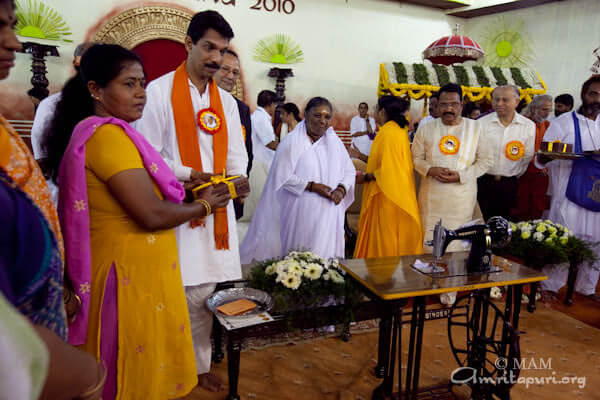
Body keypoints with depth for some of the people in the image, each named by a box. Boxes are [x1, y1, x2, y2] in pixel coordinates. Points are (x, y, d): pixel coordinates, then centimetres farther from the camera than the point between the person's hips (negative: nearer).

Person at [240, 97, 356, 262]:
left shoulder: (334, 141, 9)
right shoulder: (292, 141, -7)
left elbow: (350, 171, 12)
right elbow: (283, 177, -12)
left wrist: (341, 189, -7)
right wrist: (313, 186, -17)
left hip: (329, 216, 5)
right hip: (300, 215, -4)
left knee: (325, 252, 8)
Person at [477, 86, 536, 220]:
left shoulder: (528, 126, 1)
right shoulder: (481, 123, -4)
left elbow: (527, 157, 9)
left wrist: (515, 175, 12)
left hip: (508, 184, 1)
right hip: (482, 182, -1)